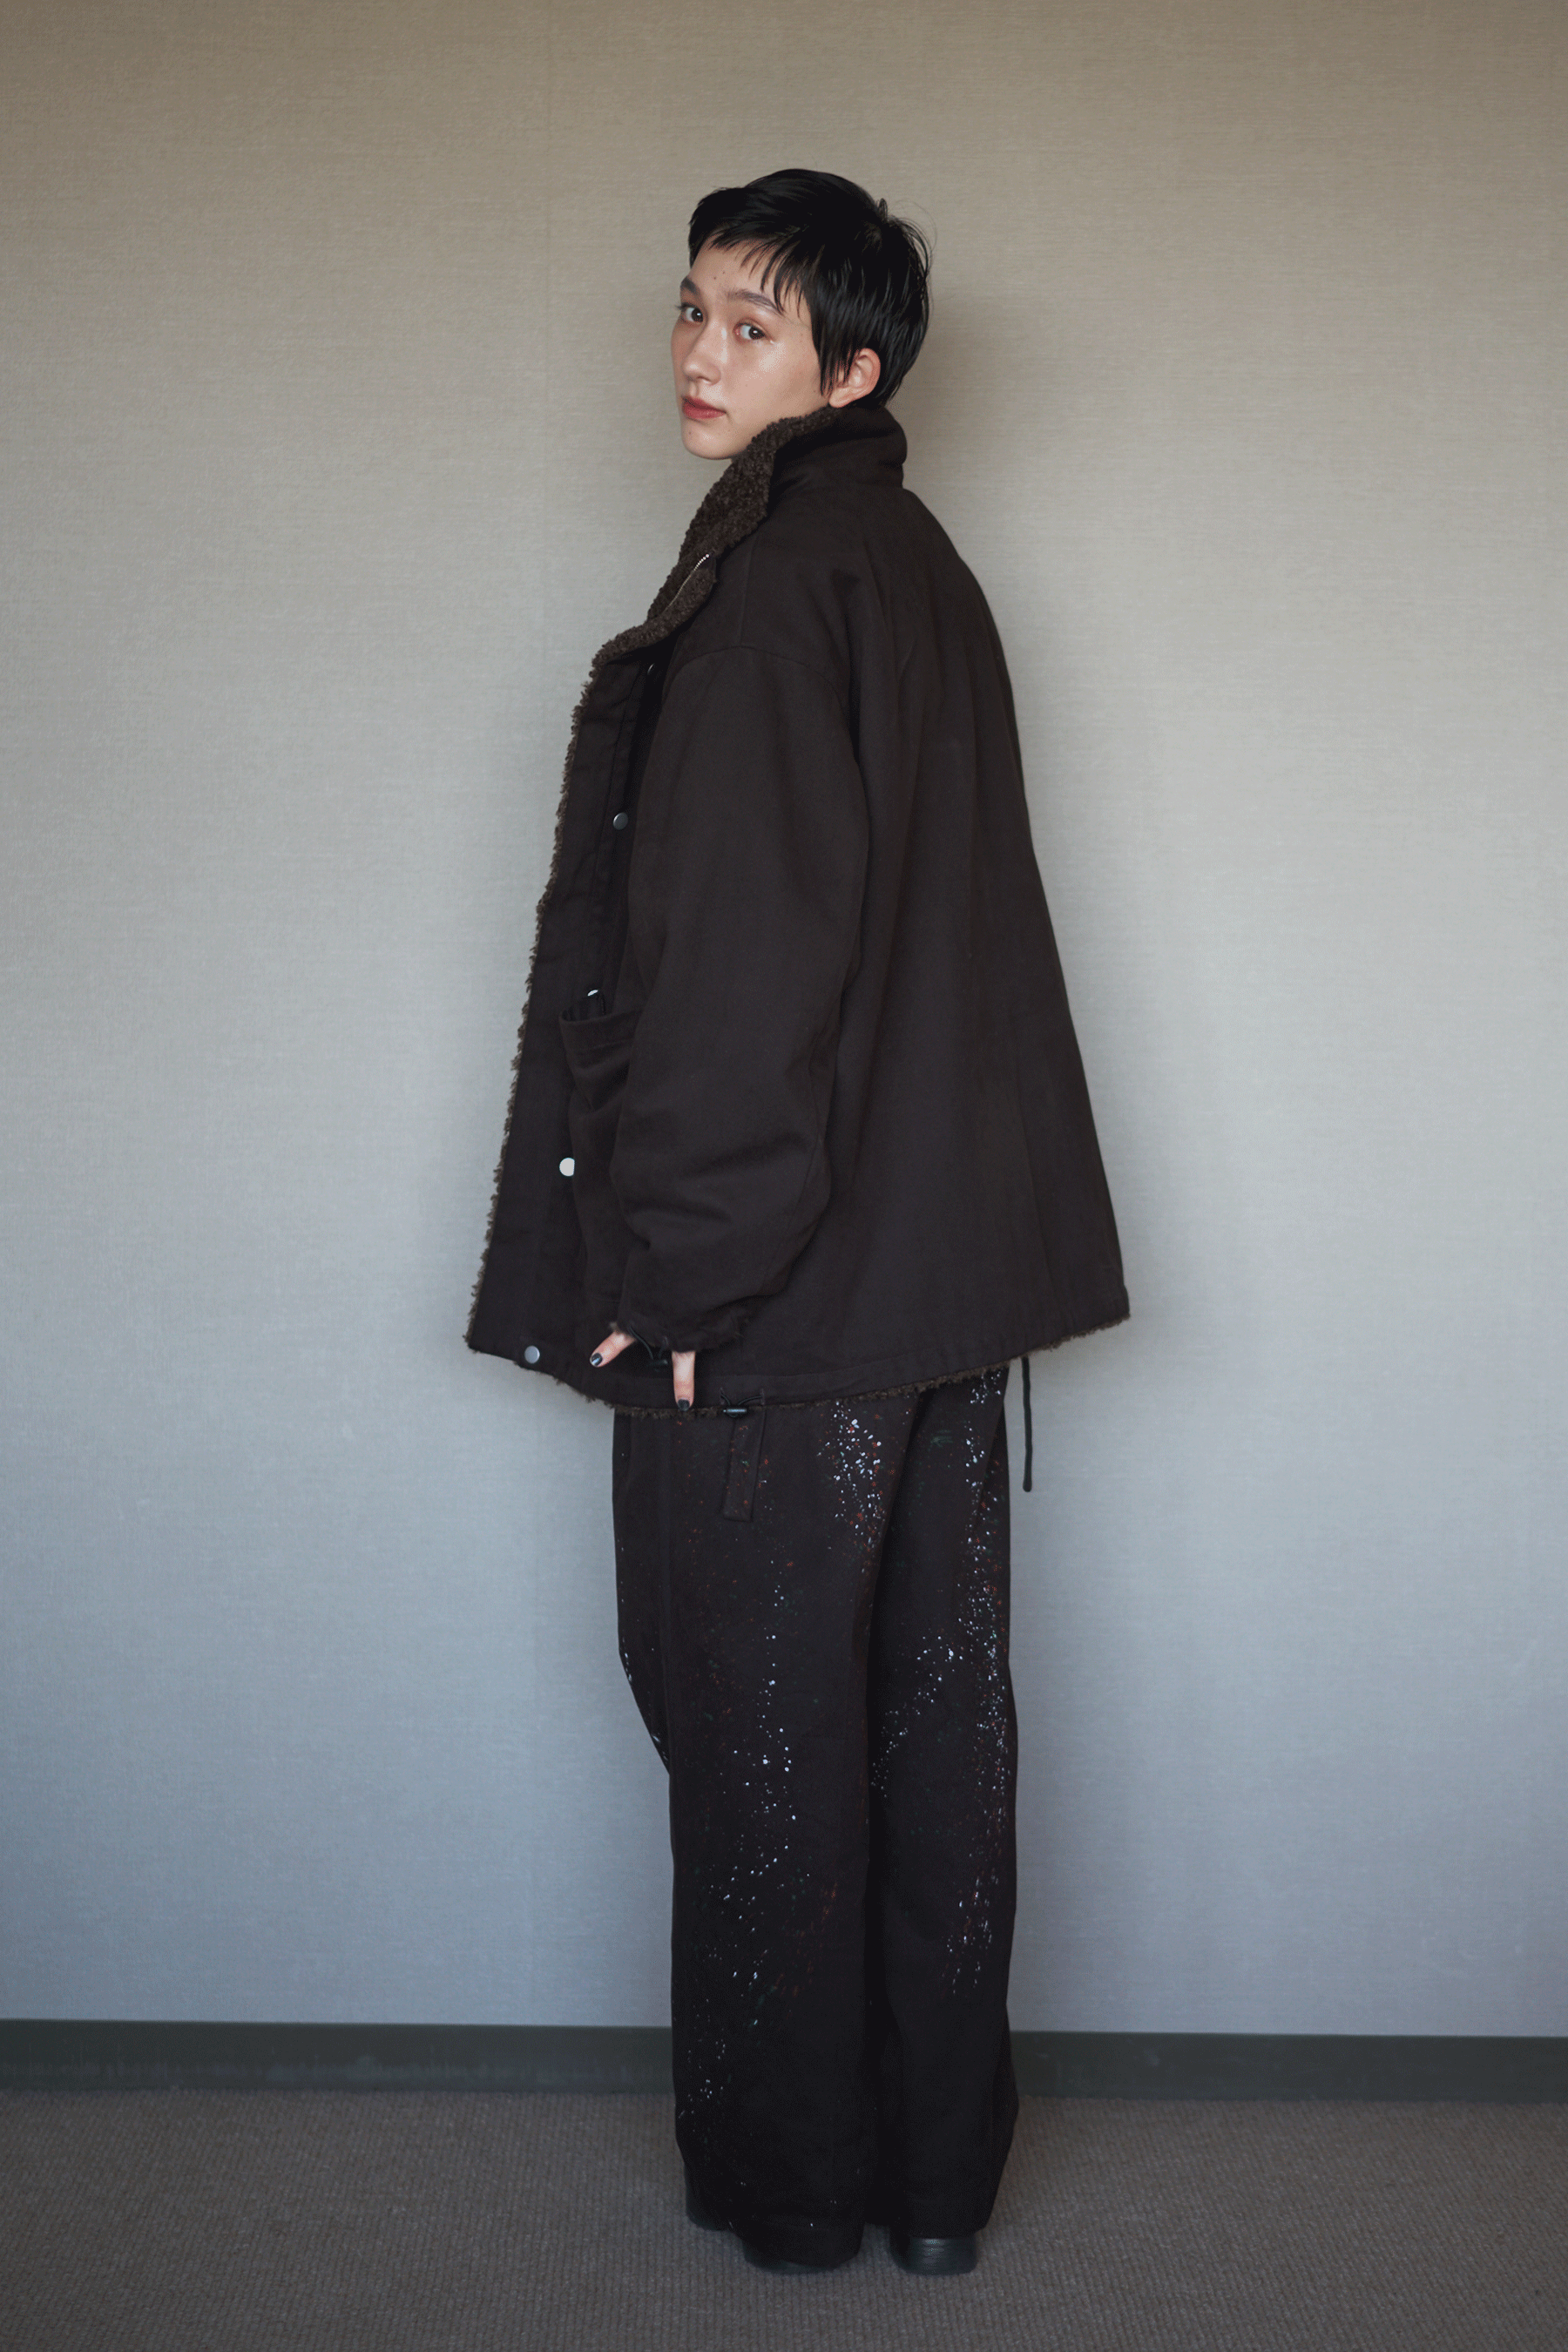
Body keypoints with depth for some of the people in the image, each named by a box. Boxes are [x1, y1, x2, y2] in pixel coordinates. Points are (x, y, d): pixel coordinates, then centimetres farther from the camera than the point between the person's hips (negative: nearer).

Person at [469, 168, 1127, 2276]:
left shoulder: (772, 585, -15)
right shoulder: (926, 576, 13)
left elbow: (744, 954, -21)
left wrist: (669, 1267, -17)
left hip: (776, 1296, -9)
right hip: (949, 1267, 9)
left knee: (764, 1723, 5)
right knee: (937, 1709, 13)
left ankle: (791, 2179, 20)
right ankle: (943, 2165, 26)